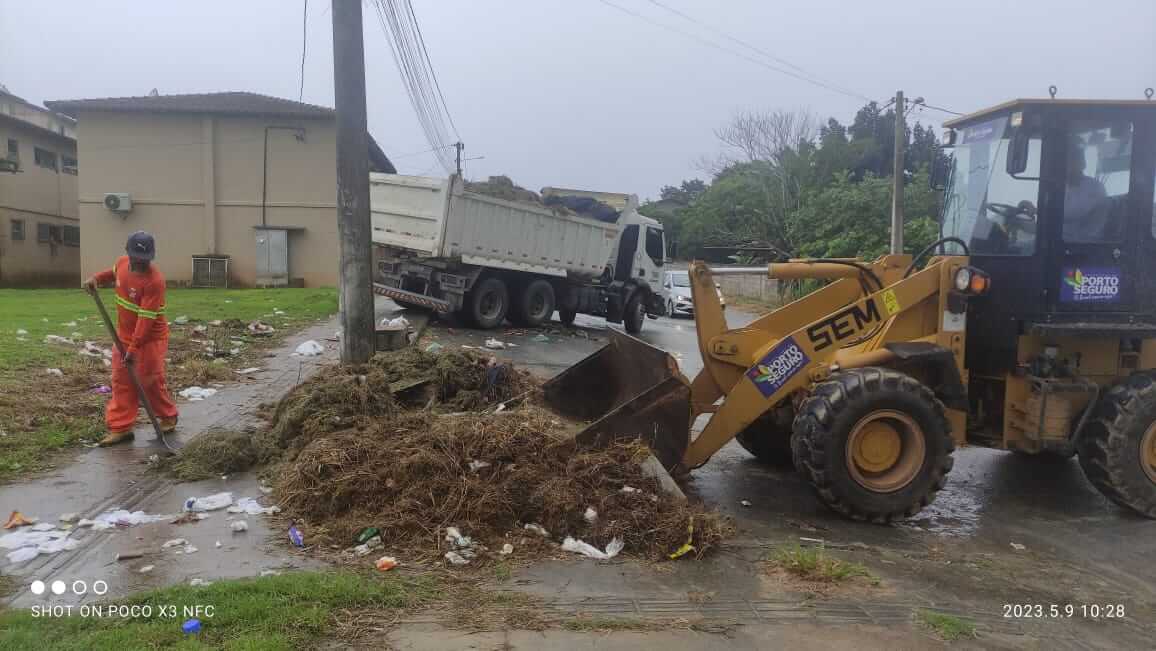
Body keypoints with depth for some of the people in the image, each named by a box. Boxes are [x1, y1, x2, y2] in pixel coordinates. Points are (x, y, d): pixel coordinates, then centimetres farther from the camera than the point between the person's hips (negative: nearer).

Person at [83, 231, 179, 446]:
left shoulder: (154, 281, -26)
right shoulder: (122, 262, -3)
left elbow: (146, 319, -28)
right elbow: (114, 273, 26)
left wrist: (134, 348, -29)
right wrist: (97, 278, 5)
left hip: (150, 338, -7)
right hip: (124, 335, 7)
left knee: (149, 382, 0)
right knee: (121, 382, 6)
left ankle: (168, 417, 23)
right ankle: (120, 427, 12)